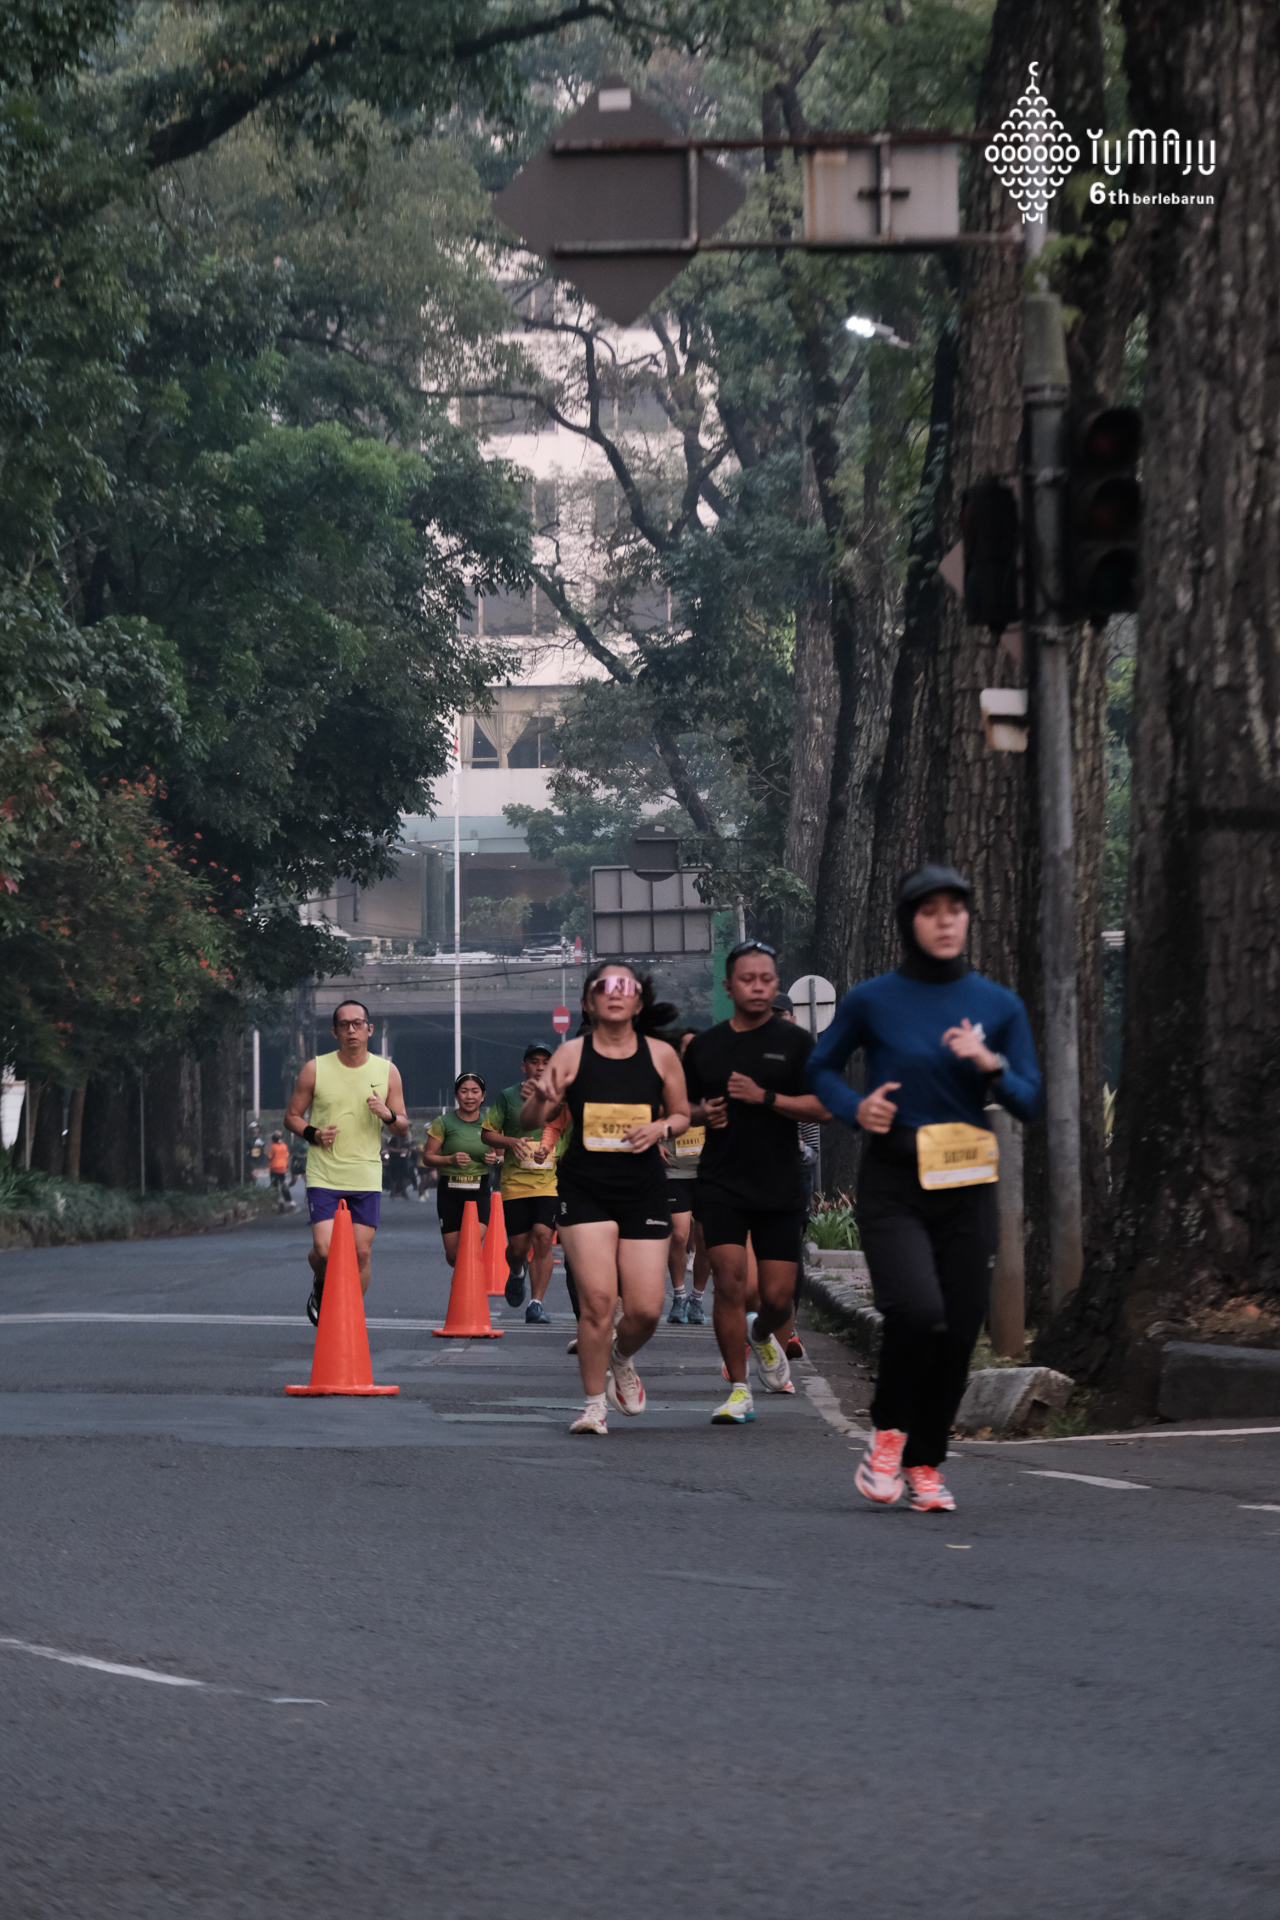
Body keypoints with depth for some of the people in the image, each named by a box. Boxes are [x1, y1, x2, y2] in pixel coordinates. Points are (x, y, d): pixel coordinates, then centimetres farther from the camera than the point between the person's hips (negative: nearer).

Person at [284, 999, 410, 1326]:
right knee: (324, 1250, -12)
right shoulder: (315, 1070, -1)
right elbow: (291, 1116, 7)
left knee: (361, 1252, -3)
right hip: (324, 1177, -2)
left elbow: (404, 1129, 9)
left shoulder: (386, 1072, 4)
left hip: (367, 1179, 2)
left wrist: (388, 1115, -13)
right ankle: (320, 1285, 23)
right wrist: (312, 1134, -13)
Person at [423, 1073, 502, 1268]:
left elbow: (501, 1155, 17)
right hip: (450, 1192, -1)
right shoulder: (444, 1123, -2)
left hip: (479, 1192, 1)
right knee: (453, 1255, 3)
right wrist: (450, 1160, -20)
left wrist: (496, 1159, -7)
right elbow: (428, 1156, -1)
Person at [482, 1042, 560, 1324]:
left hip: (550, 1183, 0)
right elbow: (487, 1134, 6)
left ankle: (536, 1303, -9)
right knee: (518, 1246, 1)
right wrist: (510, 1142, -12)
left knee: (542, 1238, -15)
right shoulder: (507, 1097, 4)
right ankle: (516, 1273, 38)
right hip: (514, 1183, 0)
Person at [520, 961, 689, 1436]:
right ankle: (594, 1403, 1)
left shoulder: (660, 1055, 5)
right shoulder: (572, 1054, 0)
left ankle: (622, 1360, 32)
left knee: (646, 1308, -4)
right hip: (585, 1187, -2)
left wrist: (661, 1128, -7)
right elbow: (528, 1122, -1)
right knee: (597, 1298, -14)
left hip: (643, 1188, 2)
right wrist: (541, 1099, -24)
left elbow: (682, 1115, 16)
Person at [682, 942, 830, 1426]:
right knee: (730, 1280, -13)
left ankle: (762, 1337, 37)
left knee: (778, 1295, 0)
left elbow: (823, 1107, -6)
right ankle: (739, 1391, -5)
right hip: (720, 1184, 1)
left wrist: (764, 1097, -16)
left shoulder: (795, 1043, 2)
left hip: (780, 1189, -1)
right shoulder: (704, 1046, 9)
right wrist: (702, 1114, -3)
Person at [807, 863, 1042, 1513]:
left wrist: (991, 1065, -14)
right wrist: (854, 1107, -6)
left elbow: (1030, 1103, 5)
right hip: (893, 1183, -3)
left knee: (958, 1331, 1)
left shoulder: (1000, 1006, 4)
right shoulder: (872, 1001, -2)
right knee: (916, 1309, -23)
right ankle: (888, 1433, 1)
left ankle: (925, 1464, 19)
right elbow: (820, 1067, 13)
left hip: (967, 1187, 3)